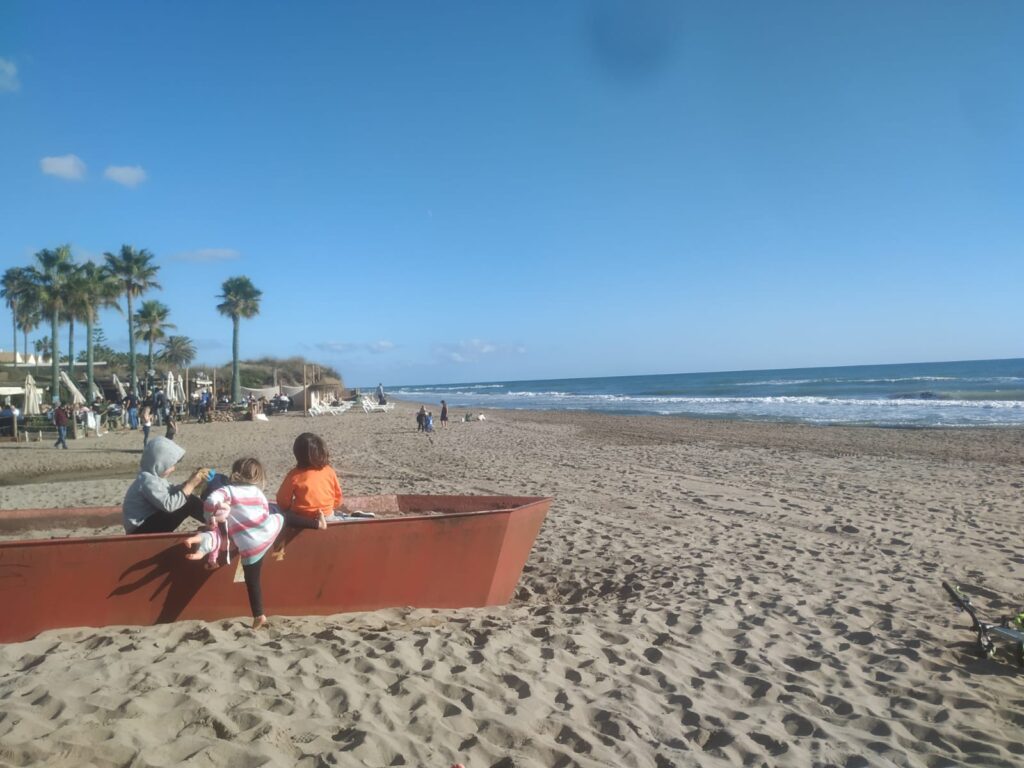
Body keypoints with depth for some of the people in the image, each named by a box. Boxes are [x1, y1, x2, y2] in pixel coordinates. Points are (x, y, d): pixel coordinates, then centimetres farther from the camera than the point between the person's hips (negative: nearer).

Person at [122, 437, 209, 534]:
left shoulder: (155, 476, 7)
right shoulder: (147, 480, -23)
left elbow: (173, 492, 13)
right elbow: (169, 505, -30)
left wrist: (188, 482, -3)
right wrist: (190, 485, -26)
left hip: (150, 523, 11)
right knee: (189, 503, -21)